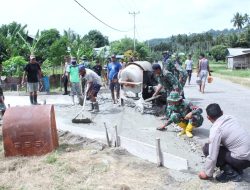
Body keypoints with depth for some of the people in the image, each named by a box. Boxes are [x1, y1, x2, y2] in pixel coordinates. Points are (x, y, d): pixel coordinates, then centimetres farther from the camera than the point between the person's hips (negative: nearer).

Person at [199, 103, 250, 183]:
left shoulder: (216, 129, -17)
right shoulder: (230, 118, 4)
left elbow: (212, 156, -15)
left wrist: (207, 174, -1)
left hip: (242, 159, -8)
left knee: (207, 148, -5)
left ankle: (230, 173, -1)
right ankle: (236, 168, 15)